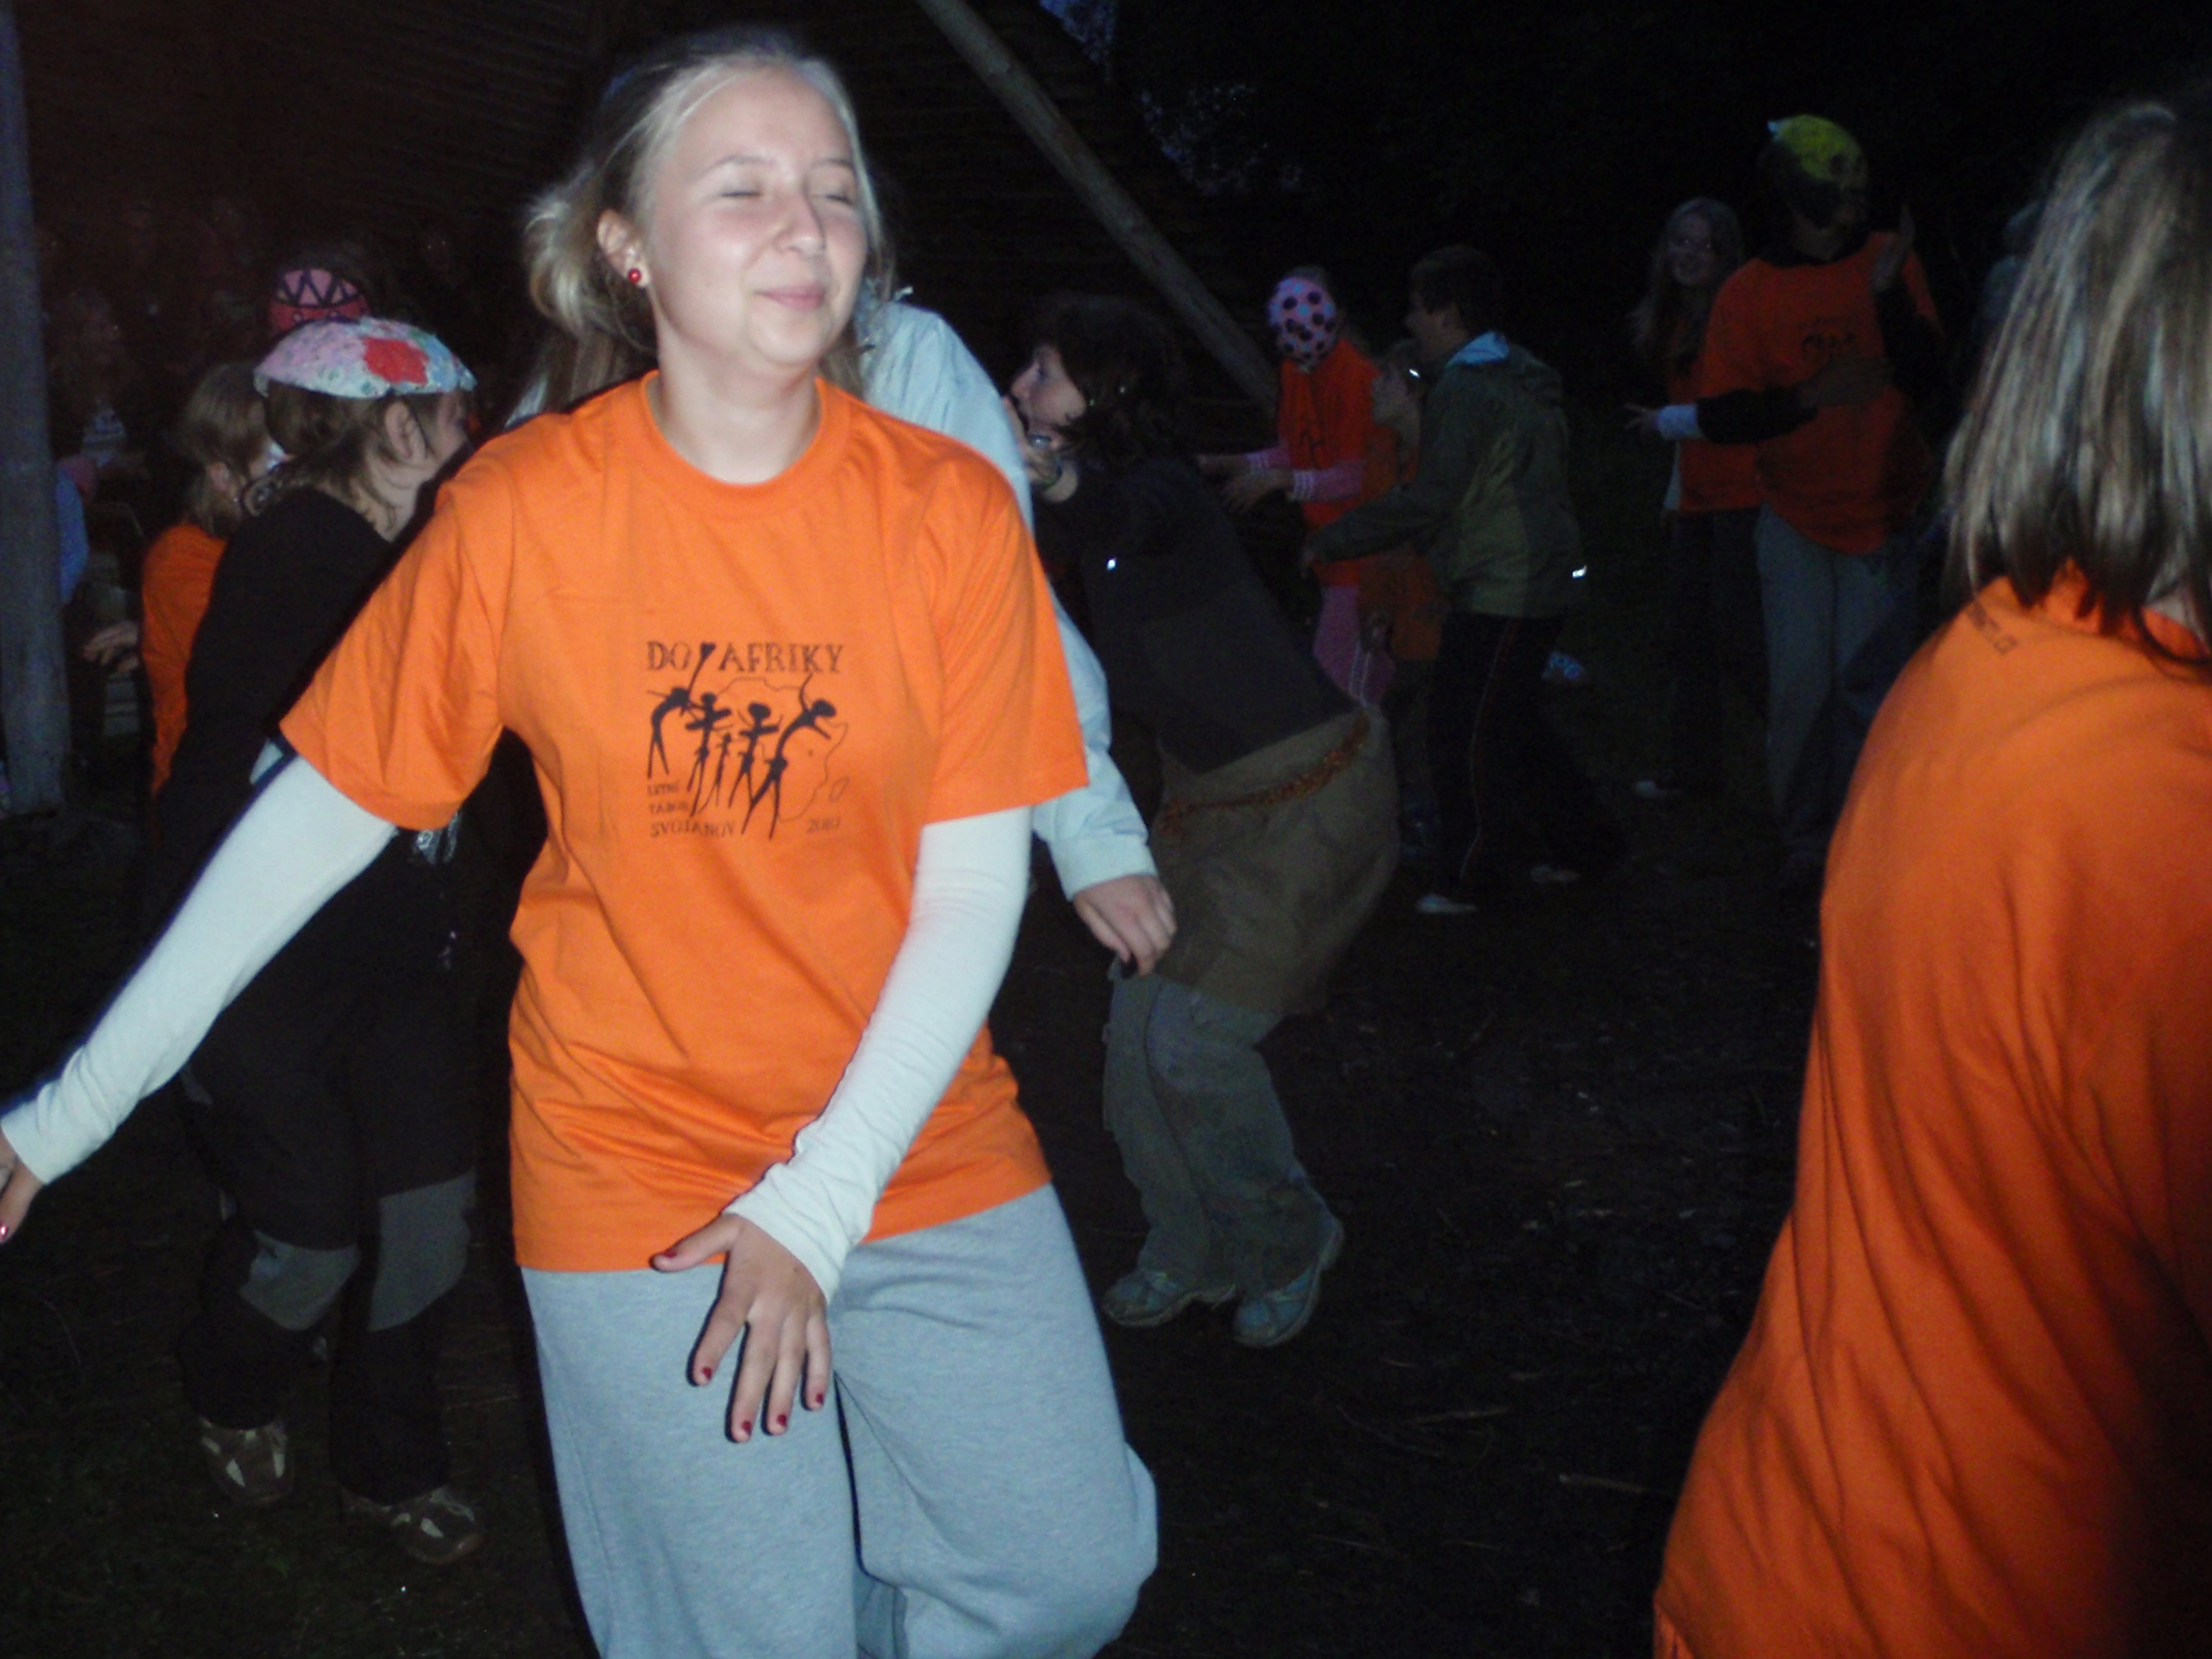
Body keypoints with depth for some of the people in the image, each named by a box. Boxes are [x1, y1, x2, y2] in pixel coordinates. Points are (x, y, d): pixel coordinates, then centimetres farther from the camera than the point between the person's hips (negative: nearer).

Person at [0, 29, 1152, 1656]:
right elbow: (328, 804, -3)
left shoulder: (949, 509, -9)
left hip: (926, 1146, 2)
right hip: (641, 1183, -1)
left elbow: (975, 882, -8)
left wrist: (826, 1195, -15)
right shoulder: (521, 509, -10)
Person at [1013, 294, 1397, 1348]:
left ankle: (1285, 1247, 15)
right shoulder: (1094, 505, 4)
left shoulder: (1166, 493, -22)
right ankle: (1190, 1253, 26)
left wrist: (1053, 475, -64)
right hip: (1207, 797, 9)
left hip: (1307, 797, -9)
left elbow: (1117, 515, -44)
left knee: (1191, 1040, -10)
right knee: (1137, 1031, 5)